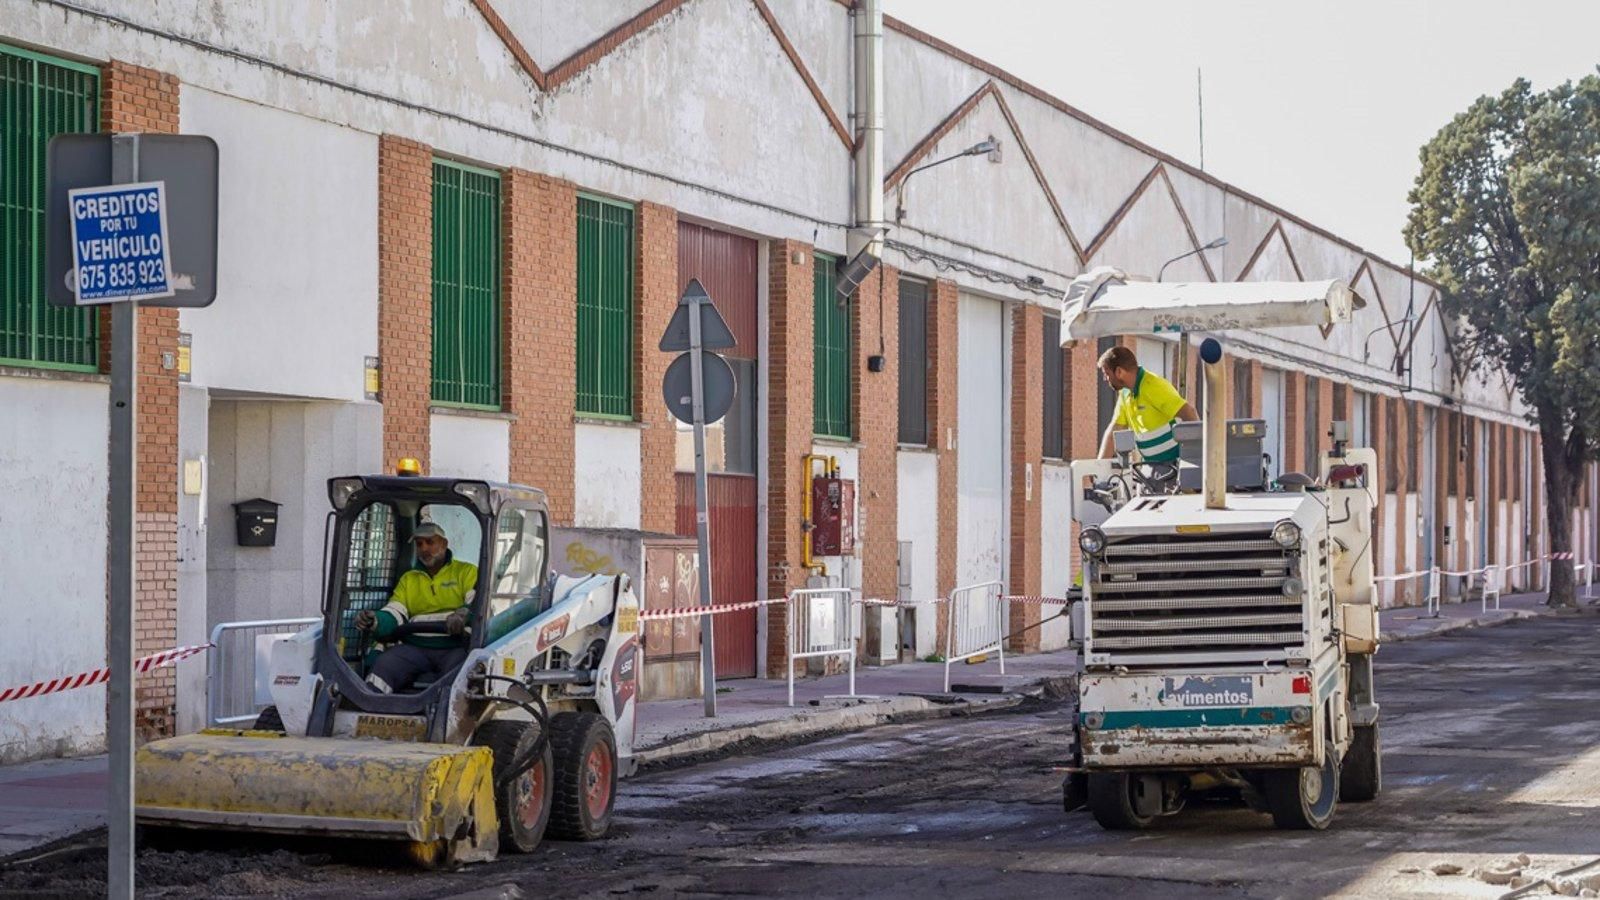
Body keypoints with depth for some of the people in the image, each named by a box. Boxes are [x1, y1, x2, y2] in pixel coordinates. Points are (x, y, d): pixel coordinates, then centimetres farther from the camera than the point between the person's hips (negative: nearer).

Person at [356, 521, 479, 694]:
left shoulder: (467, 572, 14)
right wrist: (373, 620, -10)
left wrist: (464, 614, -26)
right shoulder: (408, 579, 27)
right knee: (383, 665, -26)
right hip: (415, 648, 3)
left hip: (455, 648, -3)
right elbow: (394, 615, 14)